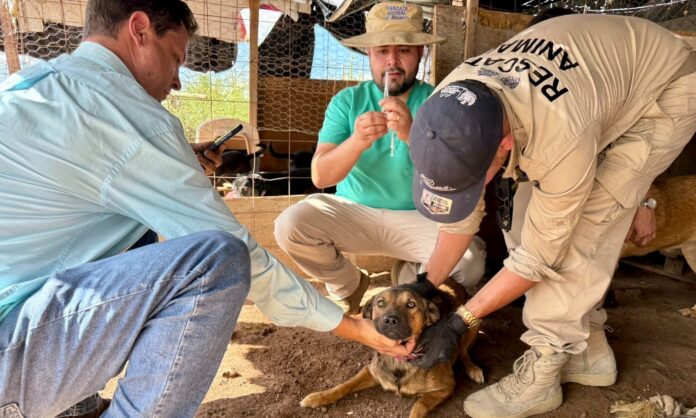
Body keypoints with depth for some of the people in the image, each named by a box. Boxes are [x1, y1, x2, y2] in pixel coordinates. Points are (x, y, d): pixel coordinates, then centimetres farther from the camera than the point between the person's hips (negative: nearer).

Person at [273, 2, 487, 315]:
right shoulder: (347, 101, -4)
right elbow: (320, 177, -12)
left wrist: (413, 135, -35)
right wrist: (356, 142, -33)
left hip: (418, 218, -1)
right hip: (353, 211, 1)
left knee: (470, 263, -27)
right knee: (289, 226, -24)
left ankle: (411, 279, 9)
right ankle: (349, 285, 7)